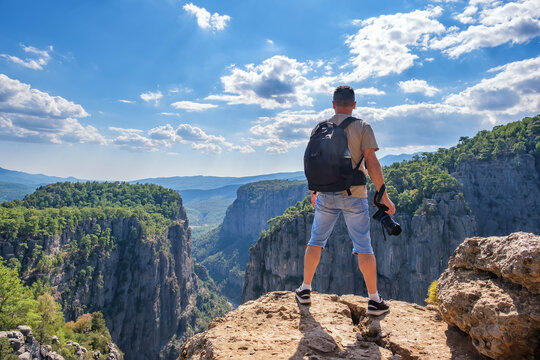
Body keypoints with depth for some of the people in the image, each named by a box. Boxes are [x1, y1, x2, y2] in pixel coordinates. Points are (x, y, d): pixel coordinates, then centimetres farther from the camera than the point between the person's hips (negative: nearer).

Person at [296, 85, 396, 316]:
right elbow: (372, 164, -9)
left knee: (316, 242, 14)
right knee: (363, 247, 6)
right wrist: (384, 197, -3)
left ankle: (305, 290, 22)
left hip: (326, 195, 3)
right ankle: (374, 300, 14)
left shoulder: (319, 129, 6)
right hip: (354, 195, -2)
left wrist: (313, 193, 24)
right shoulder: (362, 128, -3)